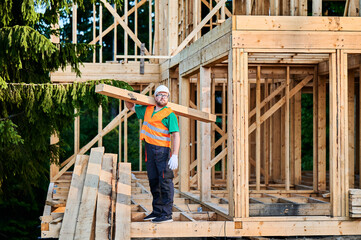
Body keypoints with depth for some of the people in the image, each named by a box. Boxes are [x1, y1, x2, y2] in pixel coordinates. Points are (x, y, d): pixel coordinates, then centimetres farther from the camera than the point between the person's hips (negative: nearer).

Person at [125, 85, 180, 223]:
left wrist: (175, 155, -22)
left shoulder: (169, 114, -5)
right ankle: (157, 211, 20)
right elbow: (131, 107, 32)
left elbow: (176, 135, -13)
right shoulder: (147, 110, 16)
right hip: (150, 150, 8)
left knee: (165, 181, -10)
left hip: (163, 150, -8)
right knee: (153, 181, 11)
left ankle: (167, 214, -11)